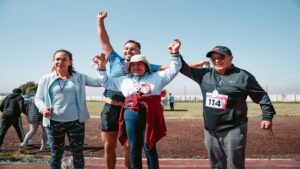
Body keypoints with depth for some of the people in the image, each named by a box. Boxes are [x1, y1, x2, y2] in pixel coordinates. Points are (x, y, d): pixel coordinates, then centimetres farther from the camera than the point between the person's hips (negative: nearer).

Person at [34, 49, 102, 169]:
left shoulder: (79, 77, 5)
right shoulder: (46, 79, 4)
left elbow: (99, 82, 2)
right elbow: (38, 98, 7)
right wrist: (43, 108, -13)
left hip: (75, 121, 0)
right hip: (54, 122, 0)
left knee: (77, 153, 10)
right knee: (56, 154, 12)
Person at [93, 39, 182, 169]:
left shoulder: (156, 77, 9)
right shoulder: (124, 80, 16)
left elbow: (173, 70, 7)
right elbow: (106, 82, 23)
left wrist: (175, 54, -5)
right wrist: (102, 67, 12)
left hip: (150, 116, -2)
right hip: (131, 116, 3)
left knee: (149, 148, 3)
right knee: (134, 150, 10)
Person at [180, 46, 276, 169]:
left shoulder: (243, 76, -6)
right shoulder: (205, 74, 6)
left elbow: (261, 96, -2)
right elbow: (185, 69, 12)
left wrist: (267, 116, -9)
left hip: (233, 130, -5)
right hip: (210, 130, 5)